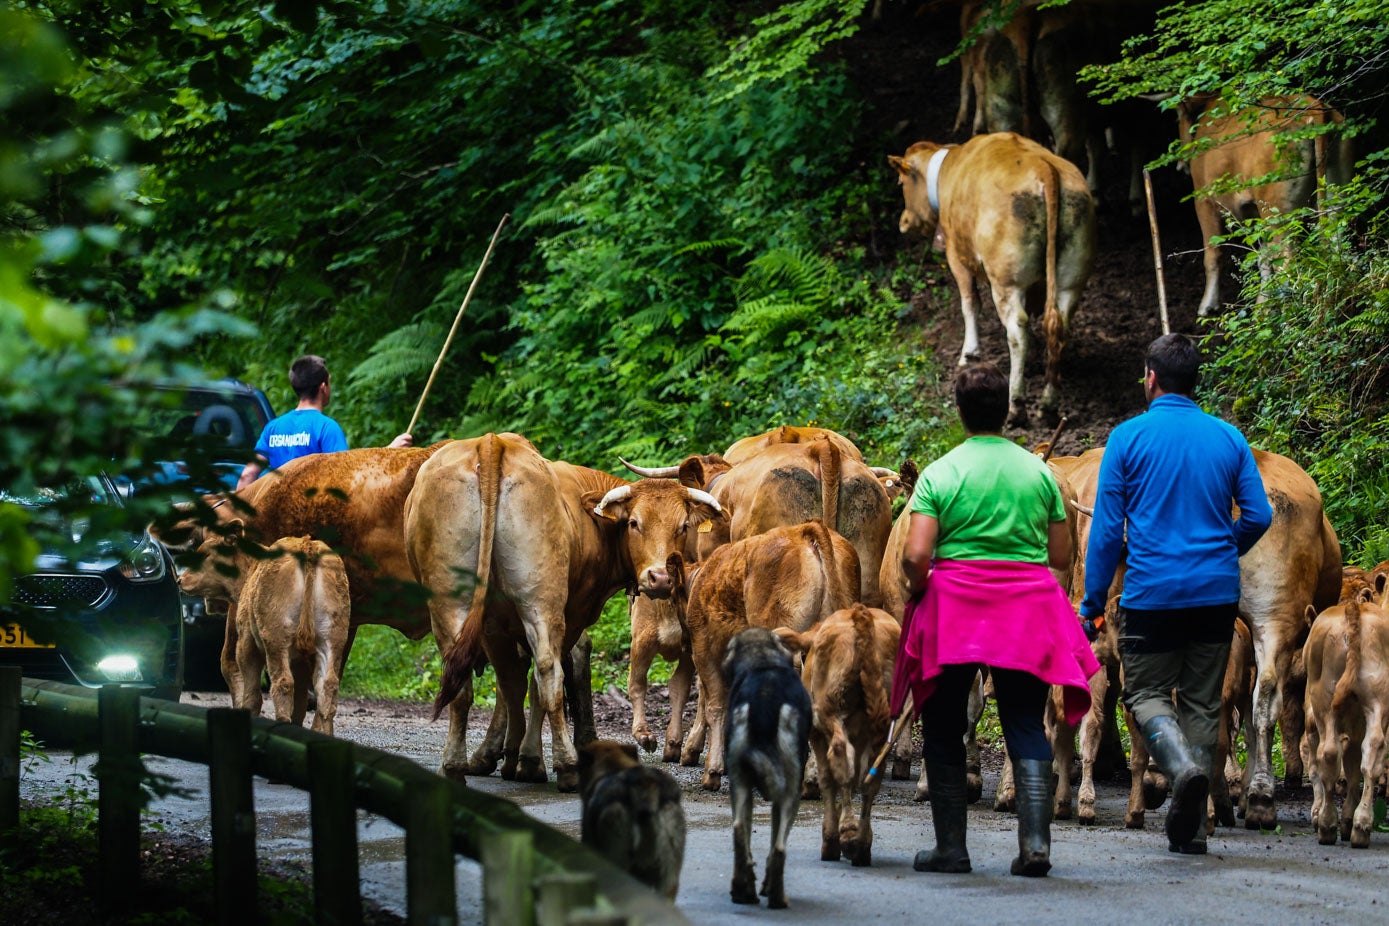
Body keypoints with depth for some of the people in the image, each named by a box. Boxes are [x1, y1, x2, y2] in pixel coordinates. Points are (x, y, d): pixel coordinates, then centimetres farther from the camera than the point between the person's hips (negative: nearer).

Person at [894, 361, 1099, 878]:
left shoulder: (940, 474, -4)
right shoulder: (1039, 472, 4)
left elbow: (915, 555, -12)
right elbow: (1062, 557, 8)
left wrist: (919, 587, 7)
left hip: (954, 607, -2)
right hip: (1026, 612, 2)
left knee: (944, 729, 10)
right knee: (1026, 726, 6)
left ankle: (950, 847, 10)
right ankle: (1035, 843, -8)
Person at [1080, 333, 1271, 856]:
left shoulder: (1130, 437, -4)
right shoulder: (1228, 438, 4)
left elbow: (1106, 528, -5)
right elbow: (1258, 517, 4)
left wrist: (1092, 603, 0)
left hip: (1152, 594, -3)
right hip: (1217, 593, 3)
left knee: (1146, 692, 8)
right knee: (1202, 703, 11)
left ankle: (1183, 764, -23)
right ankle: (1189, 827, 10)